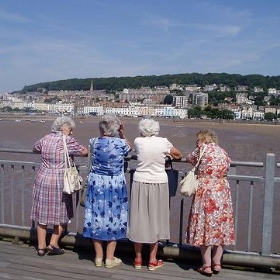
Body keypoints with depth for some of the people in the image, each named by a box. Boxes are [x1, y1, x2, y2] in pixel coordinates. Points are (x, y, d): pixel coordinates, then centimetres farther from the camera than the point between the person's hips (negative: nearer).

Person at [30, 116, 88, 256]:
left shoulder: (45, 139, 6)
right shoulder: (67, 141, -10)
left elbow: (35, 149, 25)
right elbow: (84, 152, -4)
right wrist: (73, 151, 15)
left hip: (43, 179, 5)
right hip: (60, 182, -5)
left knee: (42, 214, 12)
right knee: (61, 214, 13)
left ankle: (41, 247, 20)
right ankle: (53, 244, 14)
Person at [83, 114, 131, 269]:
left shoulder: (94, 142, -6)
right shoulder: (121, 143, -12)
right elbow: (129, 147, 11)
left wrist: (105, 134, 14)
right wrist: (122, 134, 10)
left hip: (96, 185, 2)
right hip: (115, 186, -2)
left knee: (96, 217, 11)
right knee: (113, 218, 9)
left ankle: (98, 257, 21)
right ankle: (110, 258, 16)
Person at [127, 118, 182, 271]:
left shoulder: (138, 141, -3)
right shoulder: (163, 142, -4)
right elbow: (178, 155, 10)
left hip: (140, 183, 0)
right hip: (159, 184, 0)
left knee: (139, 218, 10)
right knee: (155, 219, 10)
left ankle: (138, 259, 21)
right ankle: (153, 260, 19)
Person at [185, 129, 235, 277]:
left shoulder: (203, 149, -4)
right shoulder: (223, 152, 9)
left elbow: (189, 159, 9)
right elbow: (226, 168, 13)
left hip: (205, 191, -5)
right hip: (222, 192, 5)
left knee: (205, 226, 3)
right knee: (220, 227, 11)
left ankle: (207, 265, 7)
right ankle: (217, 263, 18)